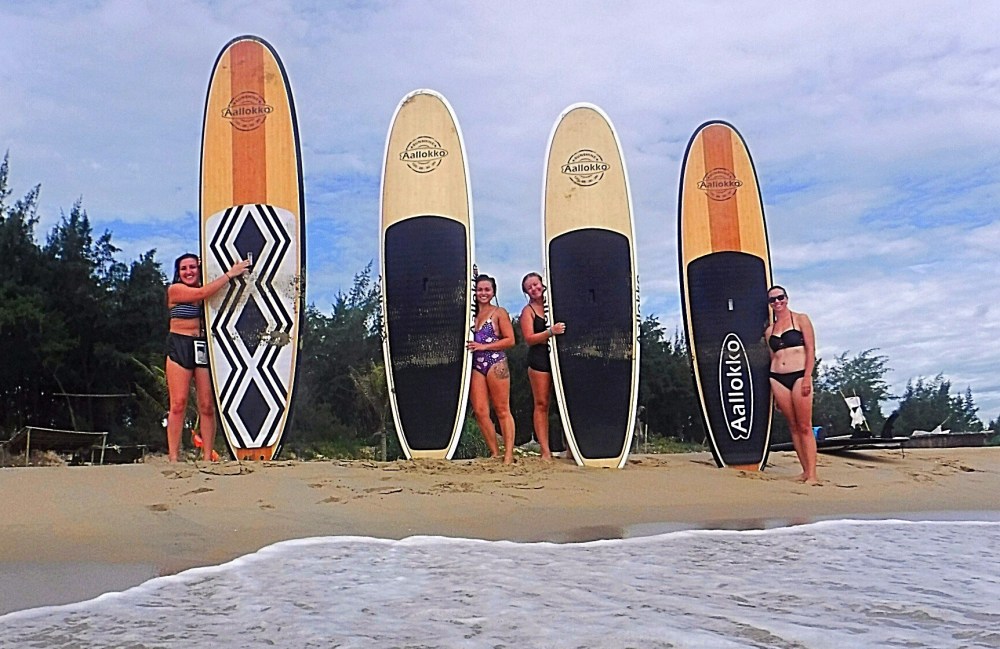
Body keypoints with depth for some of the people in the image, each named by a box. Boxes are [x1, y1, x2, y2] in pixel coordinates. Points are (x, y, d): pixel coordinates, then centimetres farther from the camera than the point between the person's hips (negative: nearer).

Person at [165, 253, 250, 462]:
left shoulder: (208, 292, 13)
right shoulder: (175, 290, -2)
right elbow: (202, 293, -17)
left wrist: (237, 273, -8)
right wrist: (230, 274, -14)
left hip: (204, 348, 4)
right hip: (179, 347, -4)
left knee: (207, 406, 0)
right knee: (178, 404, -6)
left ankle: (208, 457, 3)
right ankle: (173, 457, -3)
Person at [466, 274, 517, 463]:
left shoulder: (499, 312, 1)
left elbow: (510, 340, -5)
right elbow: (467, 339, 20)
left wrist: (484, 346, -11)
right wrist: (469, 345, -2)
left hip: (496, 364, -5)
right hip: (476, 366, 5)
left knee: (502, 410, -2)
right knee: (480, 411, -1)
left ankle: (508, 454, 0)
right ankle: (494, 453, 8)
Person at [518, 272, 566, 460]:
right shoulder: (528, 311, 4)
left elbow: (564, 327, 22)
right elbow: (529, 338, -6)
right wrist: (551, 332, -17)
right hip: (539, 359, -3)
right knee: (541, 404, -2)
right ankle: (545, 450, -2)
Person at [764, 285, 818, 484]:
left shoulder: (800, 319, 5)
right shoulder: (769, 330, 16)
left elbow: (811, 349, -2)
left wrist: (807, 377, -12)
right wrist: (773, 390, 12)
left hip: (799, 376, -4)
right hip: (777, 378, 4)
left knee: (804, 427, -8)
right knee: (793, 426, 4)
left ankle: (812, 475, -9)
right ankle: (805, 471, 9)